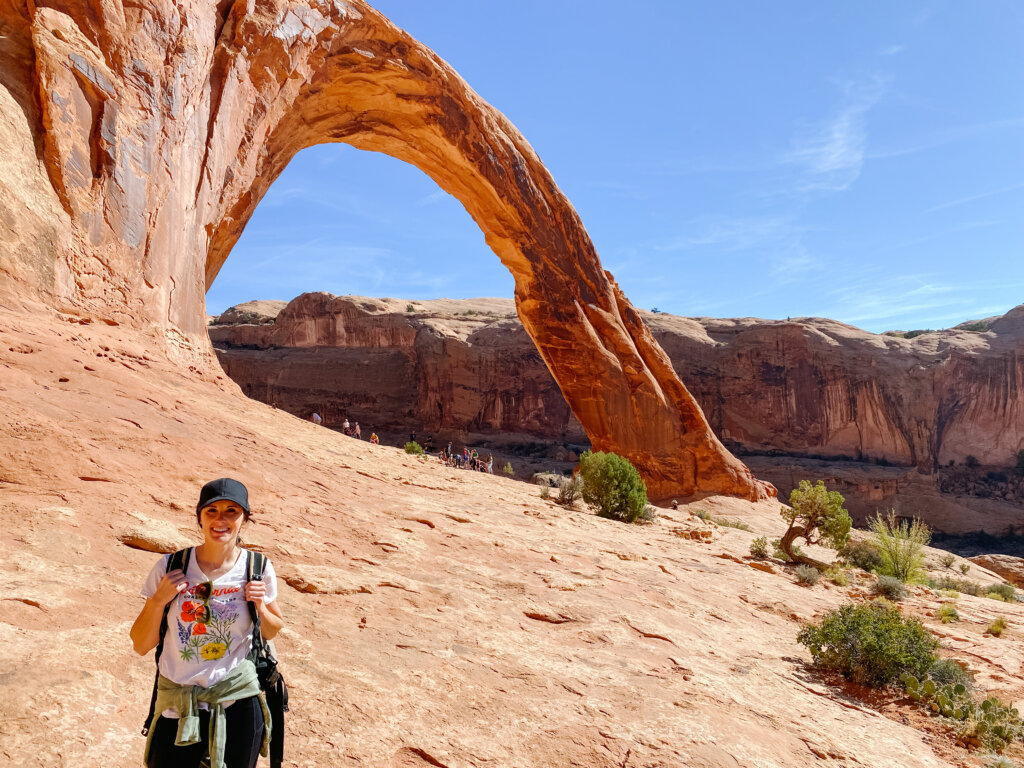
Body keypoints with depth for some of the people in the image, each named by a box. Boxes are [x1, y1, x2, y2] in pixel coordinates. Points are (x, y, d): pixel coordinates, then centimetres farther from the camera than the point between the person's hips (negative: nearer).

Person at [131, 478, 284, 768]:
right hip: (178, 708, 0)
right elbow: (141, 645, -2)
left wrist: (260, 606, -11)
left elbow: (271, 631, 8)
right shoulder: (170, 568, -8)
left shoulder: (258, 570, -7)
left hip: (239, 705, 0)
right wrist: (159, 600, -17)